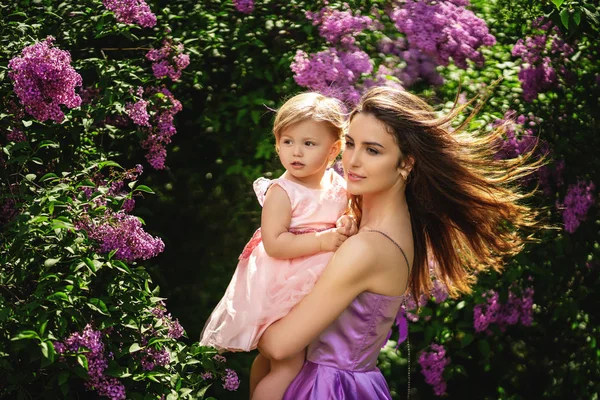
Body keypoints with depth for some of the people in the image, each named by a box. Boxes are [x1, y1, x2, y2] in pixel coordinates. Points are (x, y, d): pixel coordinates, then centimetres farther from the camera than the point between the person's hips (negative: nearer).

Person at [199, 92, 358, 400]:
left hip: (315, 288, 7)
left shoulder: (339, 187, 1)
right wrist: (324, 240, -30)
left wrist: (348, 225, -9)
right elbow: (274, 244, -28)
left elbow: (350, 214, 15)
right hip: (281, 290, -7)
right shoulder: (281, 192, -19)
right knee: (289, 365, -10)